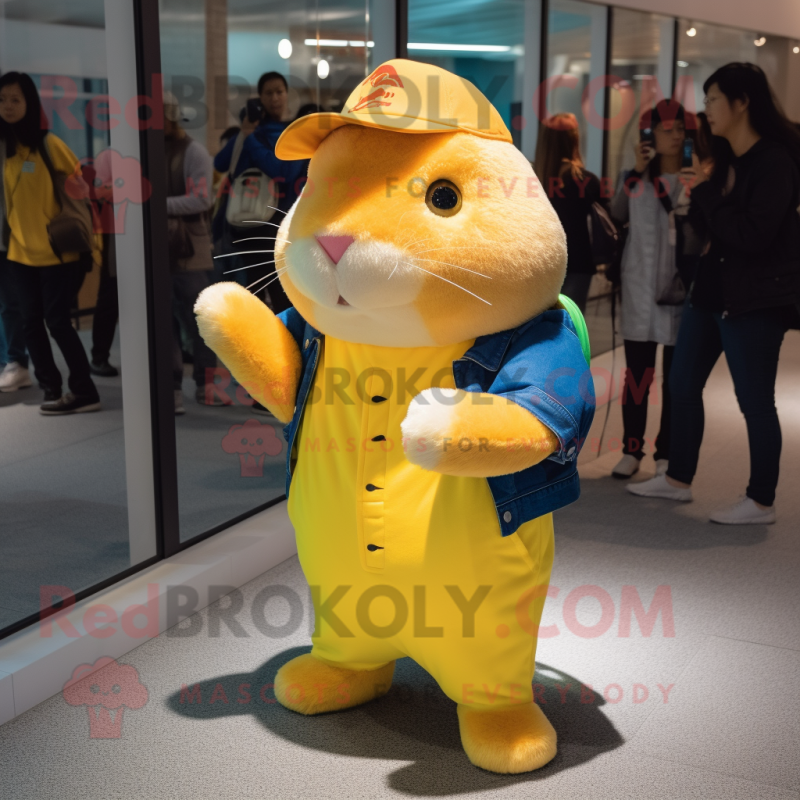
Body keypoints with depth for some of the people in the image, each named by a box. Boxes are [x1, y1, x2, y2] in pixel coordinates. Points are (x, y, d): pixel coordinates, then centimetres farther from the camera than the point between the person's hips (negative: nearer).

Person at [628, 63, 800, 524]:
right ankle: (678, 479, 28)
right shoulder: (726, 158, 10)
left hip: (755, 299, -9)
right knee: (683, 383, 14)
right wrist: (702, 197, -7)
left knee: (755, 401, -1)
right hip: (712, 290, 9)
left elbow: (752, 236, -24)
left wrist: (707, 193, -17)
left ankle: (762, 502, 13)